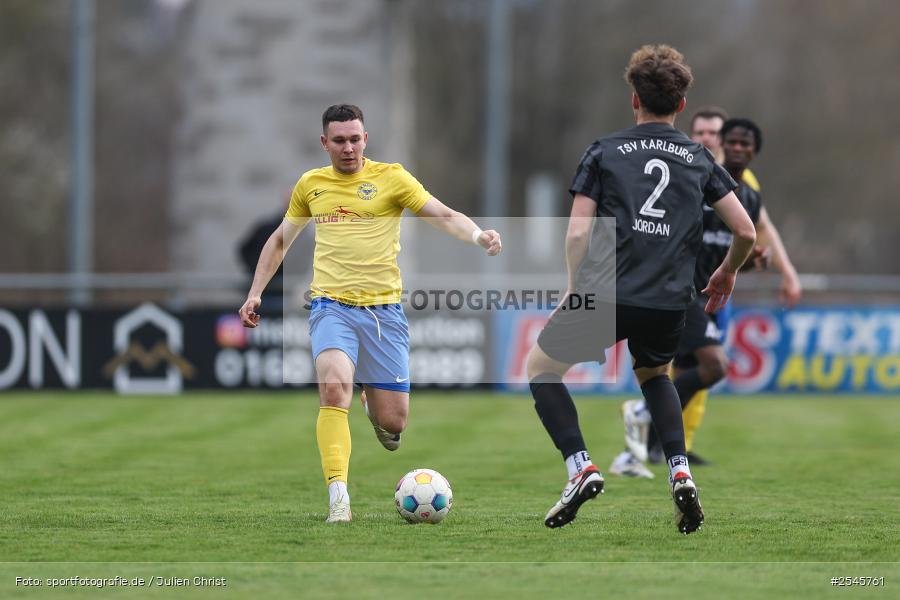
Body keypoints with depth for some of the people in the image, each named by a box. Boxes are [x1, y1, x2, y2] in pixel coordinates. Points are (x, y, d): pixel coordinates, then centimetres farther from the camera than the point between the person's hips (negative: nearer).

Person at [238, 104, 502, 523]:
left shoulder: (391, 177, 1)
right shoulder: (310, 185, 10)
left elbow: (444, 216, -10)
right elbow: (280, 240, 24)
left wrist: (477, 235, -29)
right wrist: (255, 293, 17)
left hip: (383, 309, 0)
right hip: (331, 306, 0)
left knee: (393, 422, 0)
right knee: (335, 386, -29)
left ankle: (372, 399, 39)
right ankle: (337, 494, -28)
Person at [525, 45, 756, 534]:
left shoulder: (604, 152, 4)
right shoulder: (699, 159, 11)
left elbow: (577, 232, -1)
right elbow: (745, 230, 8)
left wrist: (574, 289, 14)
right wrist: (727, 272, 28)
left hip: (605, 293, -3)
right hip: (670, 302, 3)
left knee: (541, 366, 18)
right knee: (654, 374, 33)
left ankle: (580, 467, -1)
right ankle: (680, 473, 10)